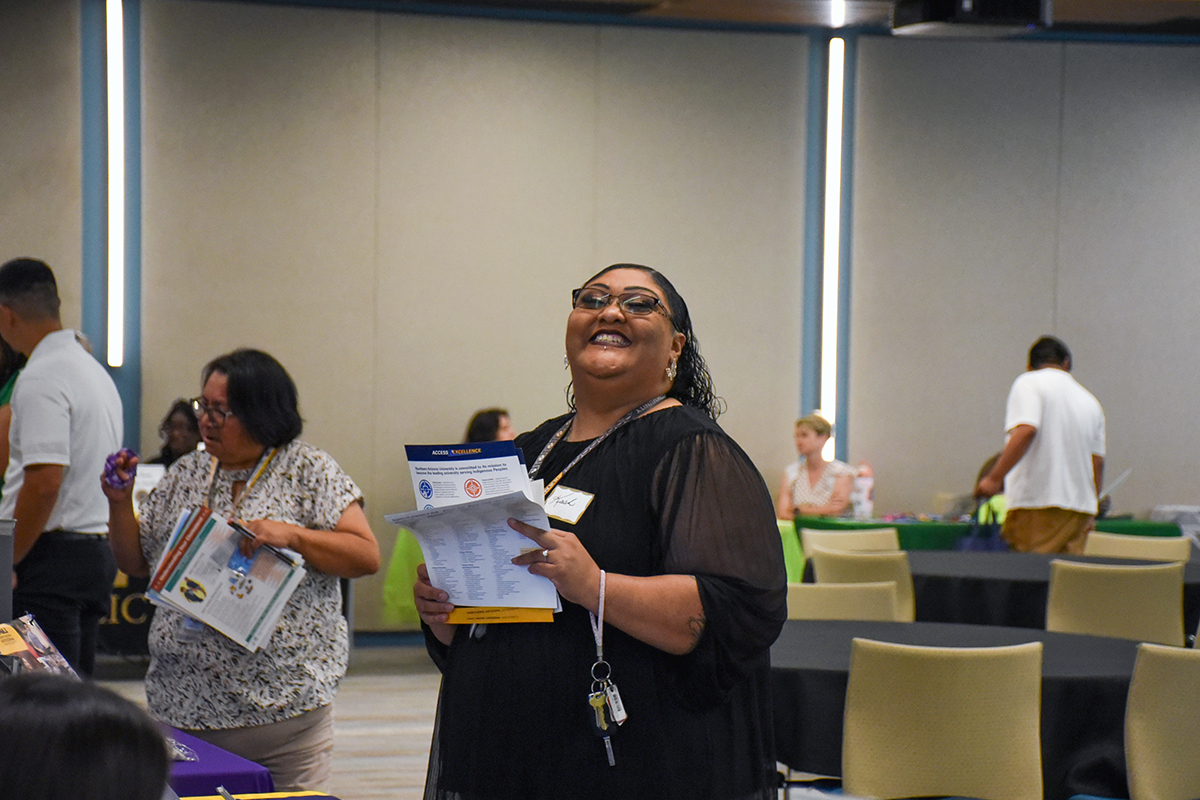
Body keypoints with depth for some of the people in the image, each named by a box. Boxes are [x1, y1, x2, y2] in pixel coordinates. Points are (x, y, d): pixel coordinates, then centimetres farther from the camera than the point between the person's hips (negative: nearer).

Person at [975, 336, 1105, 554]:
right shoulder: (1091, 402, 20)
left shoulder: (1029, 383, 1)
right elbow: (1098, 462, 19)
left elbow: (1026, 430, -17)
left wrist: (994, 478, -18)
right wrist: (1090, 509, 28)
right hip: (1081, 507, 6)